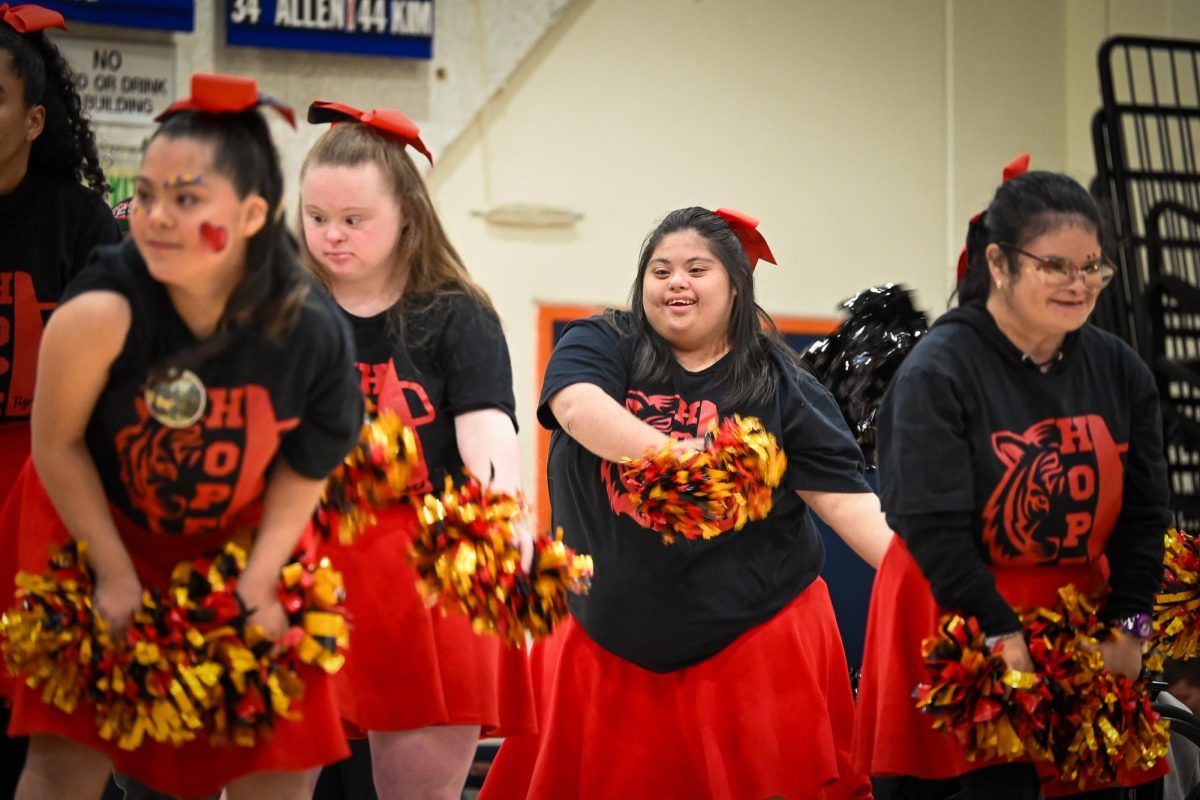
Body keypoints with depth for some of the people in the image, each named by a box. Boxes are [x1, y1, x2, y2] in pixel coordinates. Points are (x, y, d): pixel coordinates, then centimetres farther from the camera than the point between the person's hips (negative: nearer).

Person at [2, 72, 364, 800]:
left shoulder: (310, 330, -26)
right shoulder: (101, 311, -34)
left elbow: (304, 465, -8)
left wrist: (262, 577, -14)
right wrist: (114, 573, -14)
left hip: (243, 540, 2)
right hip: (98, 527, -2)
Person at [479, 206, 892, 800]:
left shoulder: (781, 386, 2)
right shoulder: (599, 347, 2)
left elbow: (845, 499, -3)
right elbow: (578, 406, -19)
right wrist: (674, 455, -35)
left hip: (751, 642, -1)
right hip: (610, 644, 1)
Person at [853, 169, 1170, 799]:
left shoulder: (1119, 370, 2)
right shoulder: (939, 371, -15)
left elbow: (1142, 513, 3)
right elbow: (933, 527, -18)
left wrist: (1128, 626, -6)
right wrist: (1001, 635, -18)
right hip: (959, 620, -5)